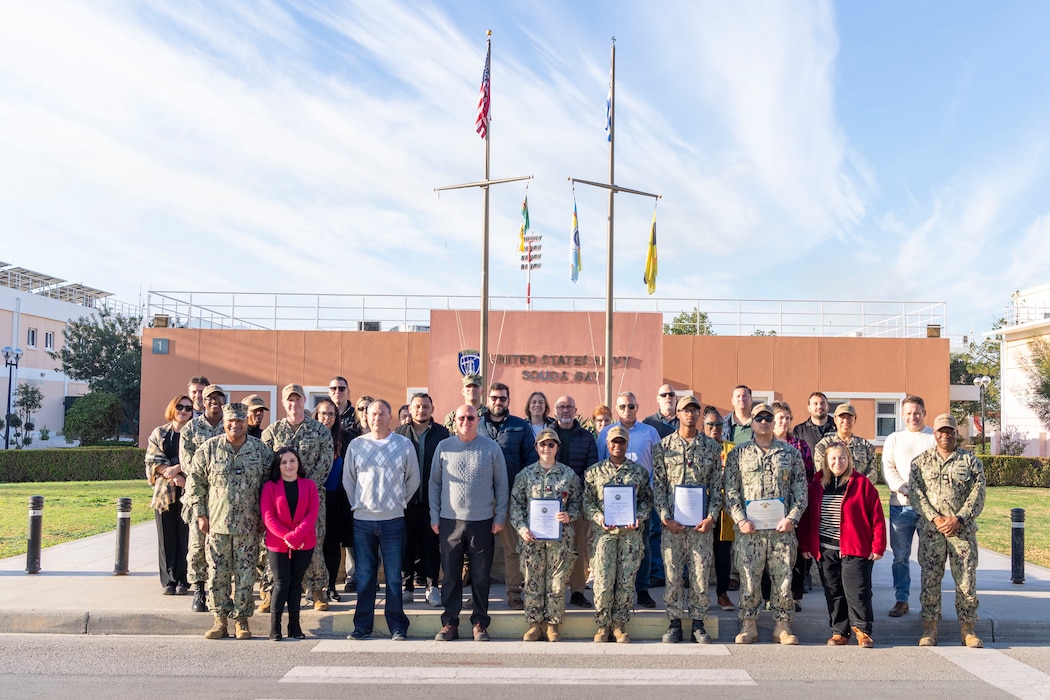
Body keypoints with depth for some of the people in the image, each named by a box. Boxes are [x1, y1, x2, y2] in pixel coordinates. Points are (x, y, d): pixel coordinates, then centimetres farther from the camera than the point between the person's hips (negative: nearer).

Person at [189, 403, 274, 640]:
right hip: (216, 522, 0)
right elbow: (196, 481, 6)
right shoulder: (209, 448, 1)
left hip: (248, 525, 0)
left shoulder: (260, 449, 2)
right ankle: (220, 619, 16)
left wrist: (264, 515, 5)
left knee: (245, 574, 4)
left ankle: (241, 620, 14)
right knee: (217, 573, 4)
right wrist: (200, 514, 2)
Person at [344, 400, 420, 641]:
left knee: (394, 576, 3)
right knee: (364, 575, 6)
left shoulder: (404, 444, 2)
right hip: (362, 520, 1)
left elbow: (413, 479, 11)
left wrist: (399, 502, 9)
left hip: (393, 520, -1)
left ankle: (397, 627, 10)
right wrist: (356, 503, 9)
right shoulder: (356, 445, 5)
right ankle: (362, 625, 16)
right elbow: (347, 479, 13)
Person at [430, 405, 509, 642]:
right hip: (450, 521, 1)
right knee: (450, 575, 6)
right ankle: (449, 623, 16)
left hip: (482, 522, -1)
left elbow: (501, 484, 5)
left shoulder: (491, 448, 2)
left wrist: (500, 516, 0)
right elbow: (434, 483, 8)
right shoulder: (444, 447, 4)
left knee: (481, 576, 6)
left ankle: (480, 623, 17)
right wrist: (434, 517, 3)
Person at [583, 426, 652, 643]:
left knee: (625, 581, 3)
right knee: (603, 582, -4)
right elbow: (588, 502, 5)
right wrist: (600, 518, -11)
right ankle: (603, 625, 11)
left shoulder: (640, 471, 8)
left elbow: (647, 500, 9)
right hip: (604, 532, -1)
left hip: (631, 533, 1)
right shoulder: (594, 471, 7)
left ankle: (620, 625, 16)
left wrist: (638, 518, -9)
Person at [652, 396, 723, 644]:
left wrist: (711, 517, -5)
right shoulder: (664, 446, 4)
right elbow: (658, 485, 2)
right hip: (672, 522, 0)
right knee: (672, 573, 3)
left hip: (702, 522, 1)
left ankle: (698, 624, 15)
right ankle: (675, 623, 14)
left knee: (700, 573, 3)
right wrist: (665, 518, -6)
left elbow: (716, 486, 5)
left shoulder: (711, 446, 6)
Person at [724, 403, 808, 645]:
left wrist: (792, 517, -6)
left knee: (783, 577, 2)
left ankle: (782, 626, 13)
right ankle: (748, 625, 11)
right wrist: (740, 519, -7)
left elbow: (801, 489, 6)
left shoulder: (790, 452, 10)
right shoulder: (738, 453, 8)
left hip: (782, 528, 1)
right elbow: (730, 490, 4)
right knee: (748, 577, 0)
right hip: (749, 528, -1)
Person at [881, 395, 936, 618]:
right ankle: (901, 600, 13)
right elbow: (888, 469, 5)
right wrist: (907, 490, -10)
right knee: (900, 555, 4)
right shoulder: (893, 439, 14)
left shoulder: (935, 438, 8)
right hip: (901, 505, 2)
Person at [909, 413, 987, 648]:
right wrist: (935, 518, -11)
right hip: (930, 530, 0)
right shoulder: (921, 462, 9)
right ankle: (930, 628, 9)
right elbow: (915, 494, 1)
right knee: (930, 579, 1)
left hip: (963, 530, 0)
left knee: (967, 579, 0)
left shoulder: (971, 461, 7)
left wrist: (958, 519, -12)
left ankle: (968, 629, 12)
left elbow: (977, 496, 0)